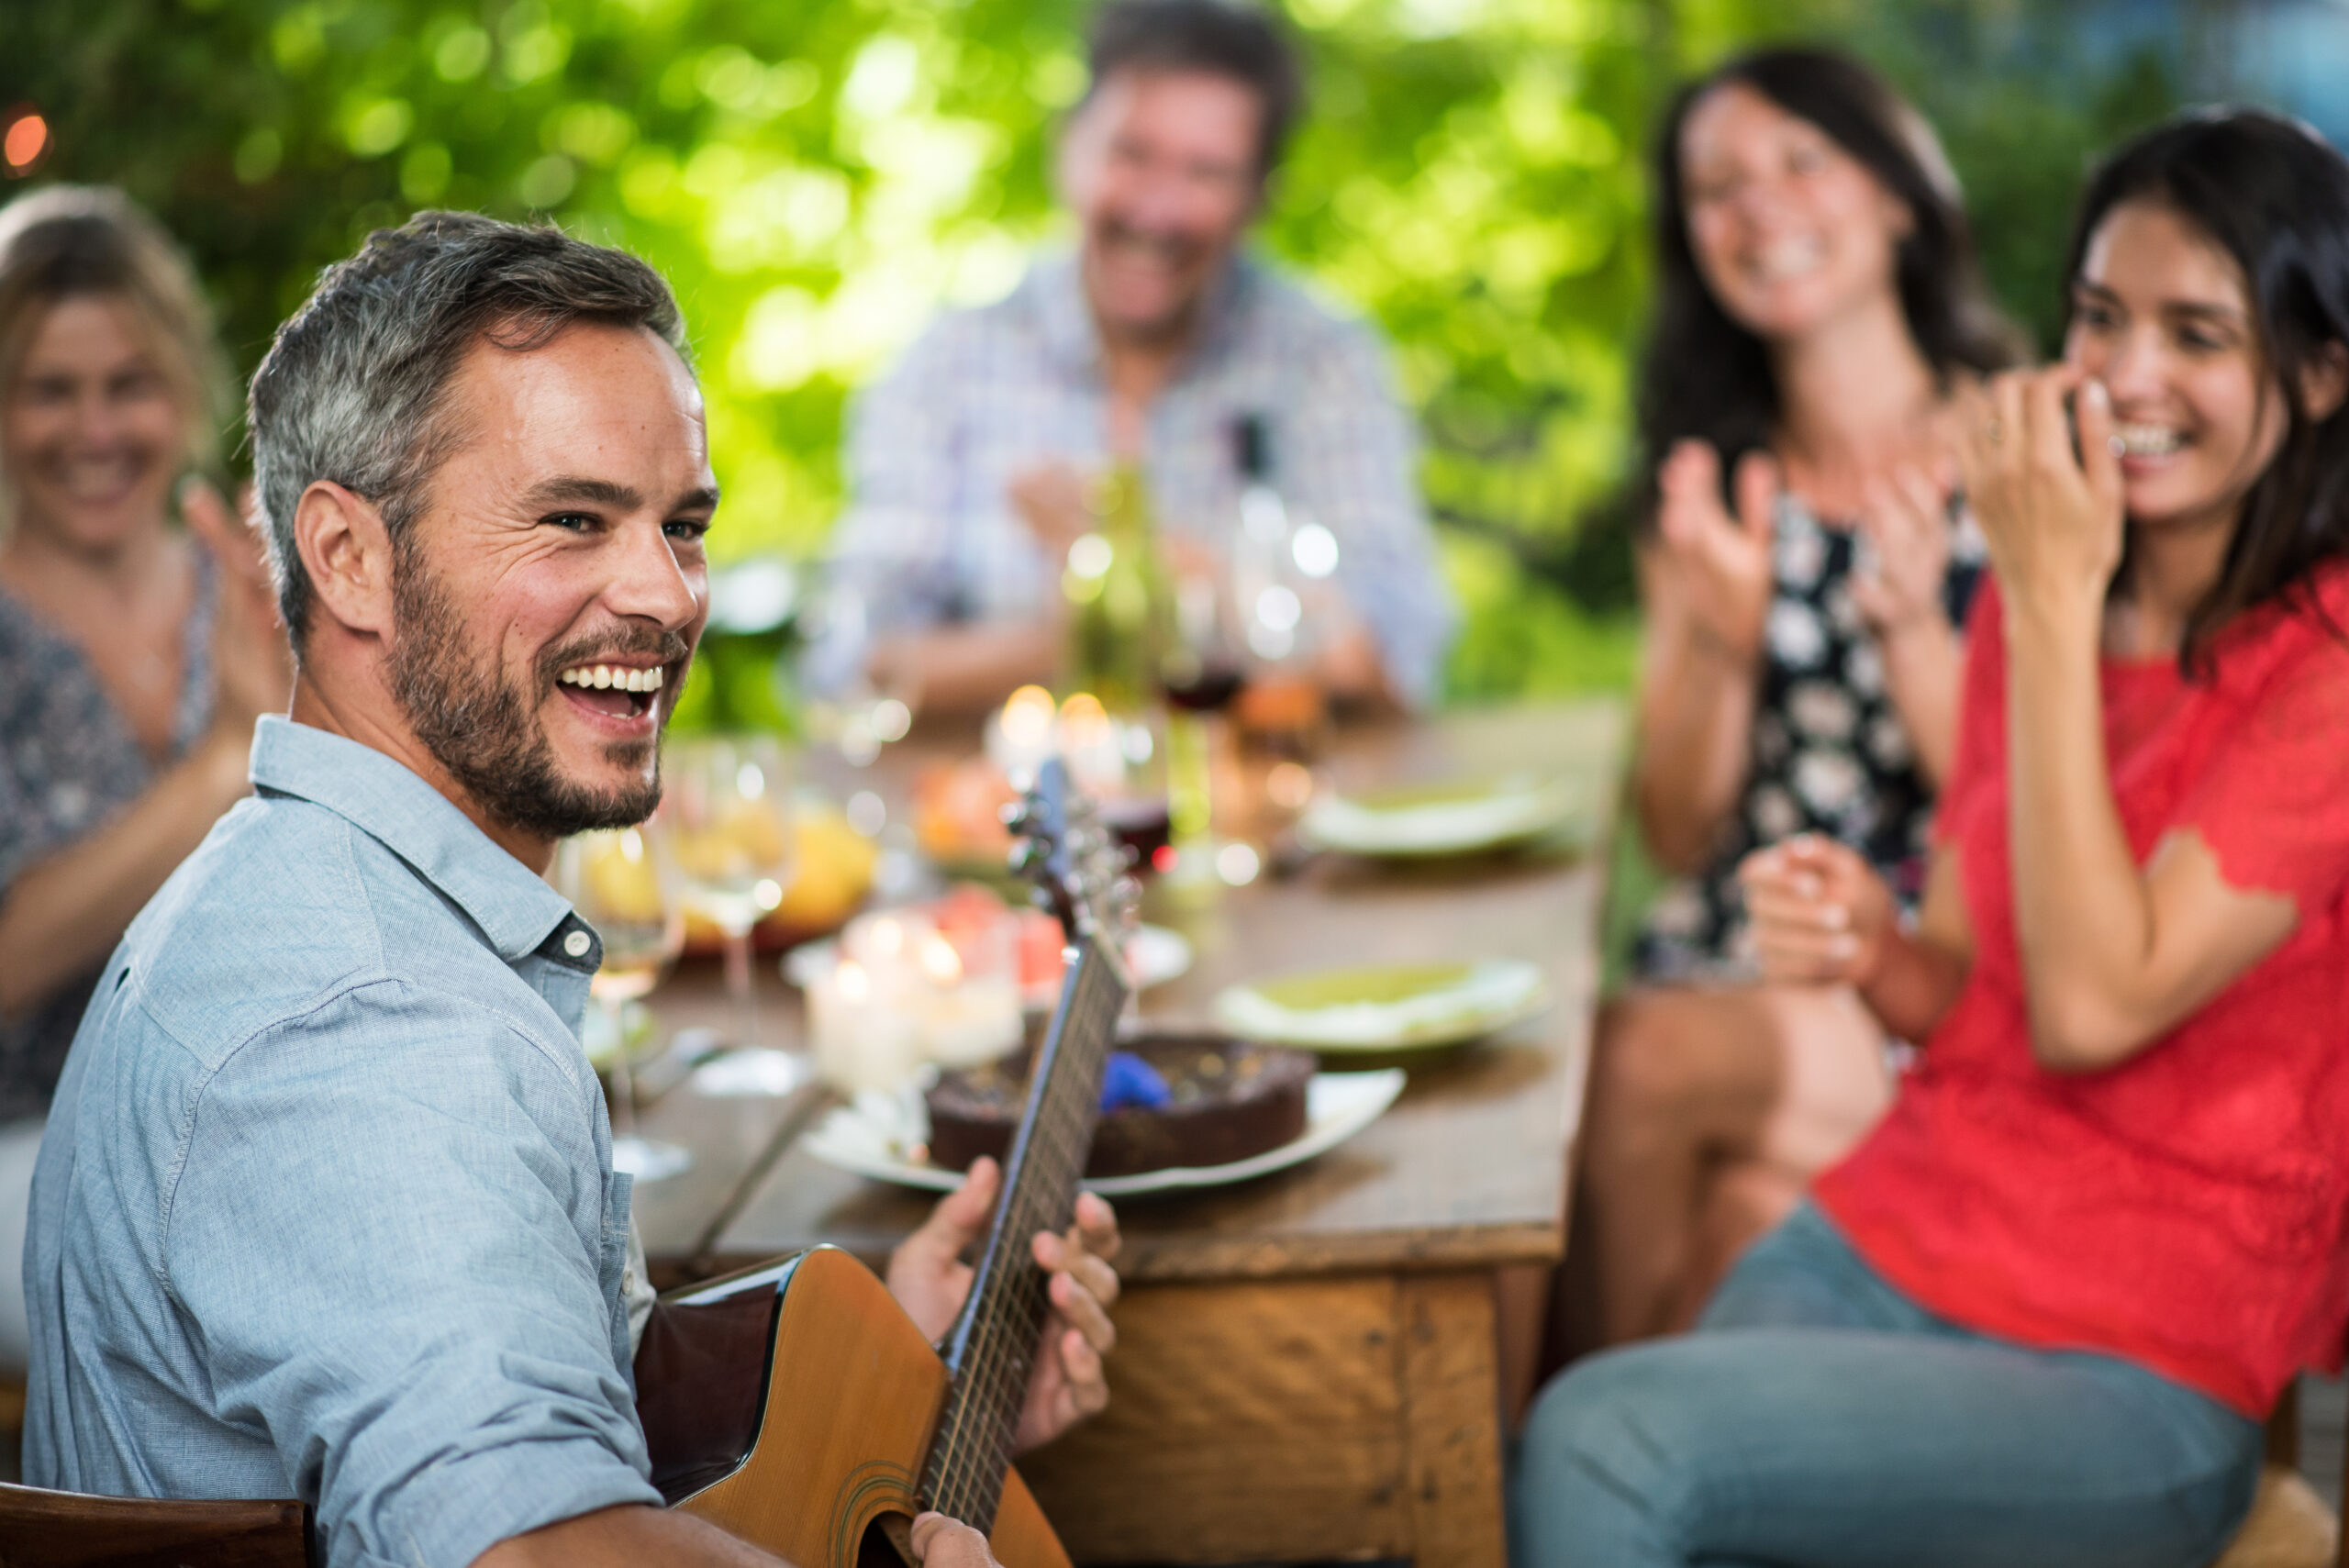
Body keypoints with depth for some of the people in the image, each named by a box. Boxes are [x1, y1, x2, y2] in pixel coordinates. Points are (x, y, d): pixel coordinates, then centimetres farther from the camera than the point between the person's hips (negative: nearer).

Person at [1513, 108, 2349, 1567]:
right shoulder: (2037, 597, 9)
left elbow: (2092, 1008, -20)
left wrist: (2053, 601, -19)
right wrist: (1873, 947, -10)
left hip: (2136, 1376, -5)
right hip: (1890, 1239, 6)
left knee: (1604, 1442, -26)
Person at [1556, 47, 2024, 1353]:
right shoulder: (1711, 485, 13)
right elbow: (1679, 838, 8)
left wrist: (1910, 622, -19)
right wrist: (1719, 644, -10)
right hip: (1726, 974, 3)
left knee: (1646, 1060, -31)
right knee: (1749, 1212, -30)